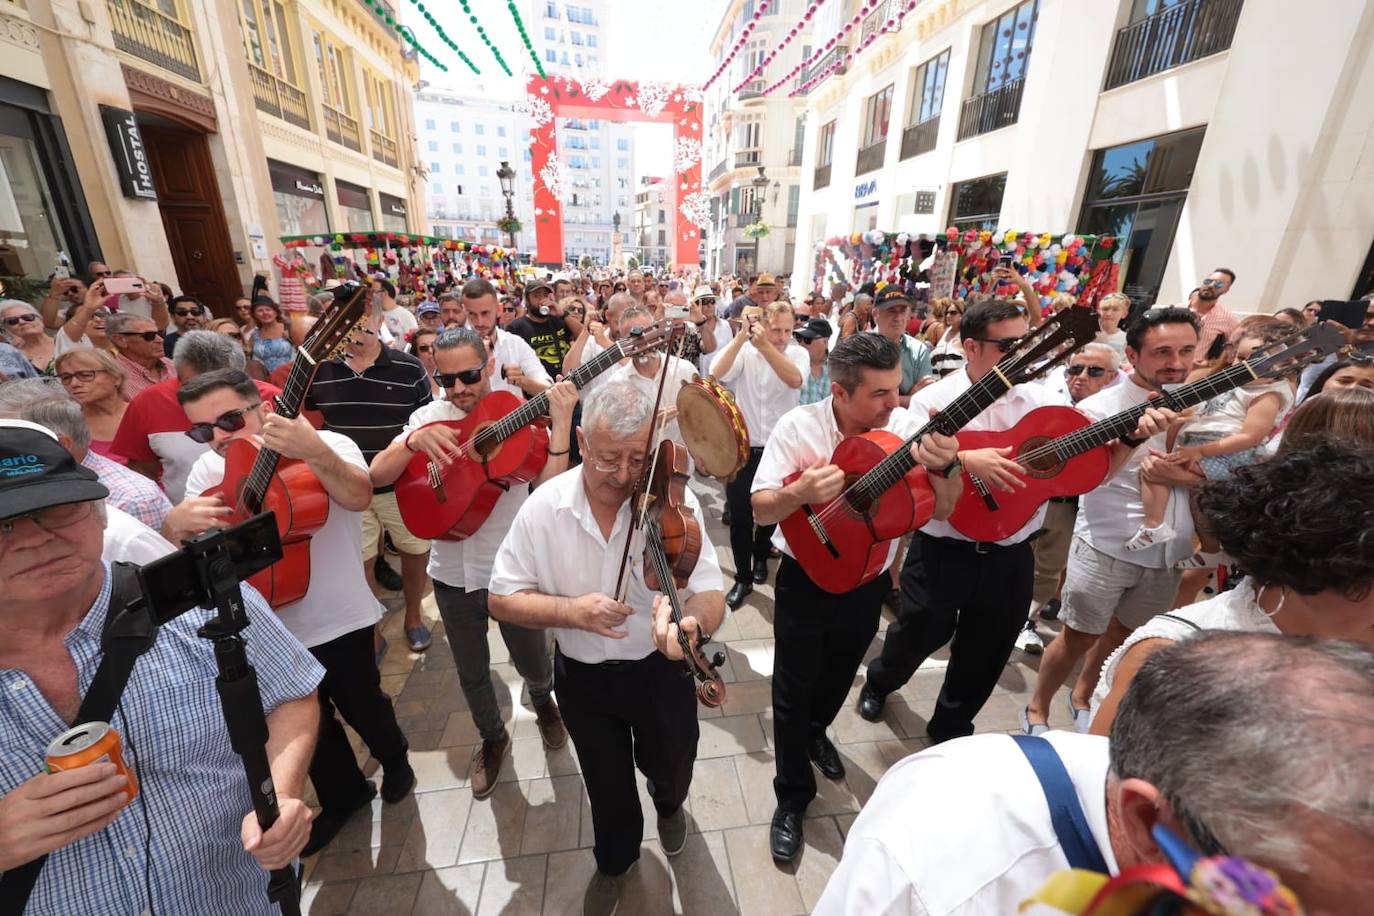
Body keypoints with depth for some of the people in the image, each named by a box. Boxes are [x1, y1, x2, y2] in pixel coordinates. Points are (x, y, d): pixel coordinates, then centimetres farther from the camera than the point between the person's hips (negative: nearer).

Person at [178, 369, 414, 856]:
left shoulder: (330, 446, -17)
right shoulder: (207, 471, -1)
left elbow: (359, 496, -37)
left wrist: (315, 451, -52)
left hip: (341, 619, -4)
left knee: (363, 706, 13)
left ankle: (395, 761, 45)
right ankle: (342, 796, 46)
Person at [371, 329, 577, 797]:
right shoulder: (429, 417, -4)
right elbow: (377, 476, -12)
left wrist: (561, 423, -34)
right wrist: (415, 441, -30)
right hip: (453, 573, 3)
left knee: (534, 665, 16)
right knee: (472, 675, 20)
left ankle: (543, 701, 53)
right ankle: (492, 737, 50)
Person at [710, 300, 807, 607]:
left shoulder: (798, 353, -4)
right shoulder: (744, 351, -3)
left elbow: (795, 379, -26)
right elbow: (717, 373, -21)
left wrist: (764, 345, -31)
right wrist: (741, 336, -24)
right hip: (743, 447, 0)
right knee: (739, 516, 3)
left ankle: (761, 556, 47)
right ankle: (743, 578, 20)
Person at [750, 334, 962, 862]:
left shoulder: (905, 427, -13)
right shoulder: (798, 427, -18)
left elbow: (943, 511, -13)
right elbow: (760, 509, -19)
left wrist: (941, 468, -34)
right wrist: (801, 491, -40)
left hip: (868, 582, 3)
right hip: (805, 578, -3)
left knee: (839, 675, 25)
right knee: (793, 690, 7)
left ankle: (815, 731, 57)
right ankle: (792, 797, 31)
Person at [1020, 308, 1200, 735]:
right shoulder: (1100, 407, -13)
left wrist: (1184, 475, -15)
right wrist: (1135, 436, -39)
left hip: (1168, 552, 5)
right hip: (1106, 548, -5)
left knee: (1121, 635, 20)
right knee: (1079, 637, 5)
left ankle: (1082, 697, 43)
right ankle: (1036, 709, 26)